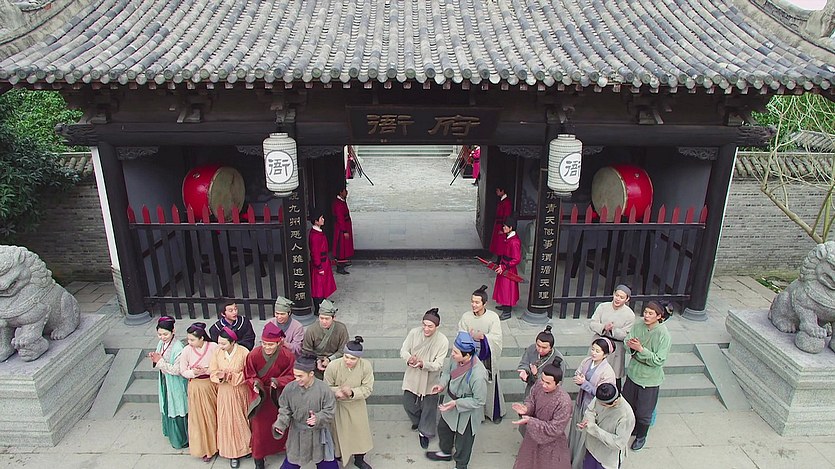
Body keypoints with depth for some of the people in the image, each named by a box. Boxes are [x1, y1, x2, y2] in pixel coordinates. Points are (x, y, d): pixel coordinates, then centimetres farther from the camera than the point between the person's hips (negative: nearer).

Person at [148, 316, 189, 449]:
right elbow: (160, 366, 9)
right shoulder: (161, 344, -1)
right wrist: (154, 360, -12)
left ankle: (182, 439, 24)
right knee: (167, 408, 21)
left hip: (176, 385, -7)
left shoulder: (178, 348, -25)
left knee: (177, 409, 6)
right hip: (165, 383, 8)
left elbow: (177, 370, -25)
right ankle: (171, 433, 42)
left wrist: (160, 361, -23)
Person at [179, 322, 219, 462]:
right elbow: (183, 371, -2)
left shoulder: (213, 347, -16)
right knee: (199, 417, 12)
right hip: (196, 387, 1)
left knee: (213, 415, 11)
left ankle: (216, 443, 32)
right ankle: (205, 448, 29)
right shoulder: (186, 351, -12)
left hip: (211, 386, -1)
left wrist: (207, 370, -21)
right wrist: (193, 372, -20)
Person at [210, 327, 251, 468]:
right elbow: (213, 372, -1)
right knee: (228, 421, 9)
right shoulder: (217, 352, -11)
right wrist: (220, 376, -22)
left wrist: (229, 375, -22)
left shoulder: (243, 352, -20)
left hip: (240, 392, -2)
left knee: (242, 419, 11)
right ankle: (233, 452, 23)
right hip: (225, 392, 3)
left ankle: (246, 446, 33)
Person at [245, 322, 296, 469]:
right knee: (260, 428, 7)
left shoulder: (287, 355, -21)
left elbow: (291, 376, -11)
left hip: (279, 396, 1)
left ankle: (283, 448, 43)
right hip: (260, 396, 0)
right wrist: (255, 383, -27)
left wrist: (278, 381, -28)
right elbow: (249, 376, -7)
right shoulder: (253, 355, -20)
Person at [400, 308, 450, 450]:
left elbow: (438, 365, -20)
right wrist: (409, 358, -31)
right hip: (412, 376, 3)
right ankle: (418, 421, 51)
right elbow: (403, 350, -8)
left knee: (429, 407, 12)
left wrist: (423, 363, -39)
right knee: (408, 403, 18)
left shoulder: (443, 341, -22)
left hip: (430, 380, -3)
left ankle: (424, 433, 39)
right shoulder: (414, 333, -16)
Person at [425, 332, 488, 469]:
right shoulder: (456, 359, -21)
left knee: (462, 441, 20)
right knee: (443, 428, 31)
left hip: (466, 413, -7)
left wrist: (456, 403, -28)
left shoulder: (478, 375, -40)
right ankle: (446, 452, 61)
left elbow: (479, 401, -27)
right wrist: (442, 384, -15)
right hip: (451, 402, 7)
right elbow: (448, 371, 2)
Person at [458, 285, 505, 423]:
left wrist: (483, 337, -36)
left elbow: (496, 337, -17)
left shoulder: (493, 317, -12)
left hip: (487, 359, -1)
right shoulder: (466, 317, -8)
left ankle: (495, 413, 35)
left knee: (490, 386, 13)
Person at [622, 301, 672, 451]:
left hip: (650, 378, -4)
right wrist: (631, 345, -28)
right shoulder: (638, 326, -9)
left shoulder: (663, 334, -23)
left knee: (643, 412, 13)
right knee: (627, 405, 21)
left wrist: (641, 349, -31)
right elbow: (627, 341, -5)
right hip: (633, 373, 5)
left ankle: (641, 436, 40)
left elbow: (659, 360, -23)